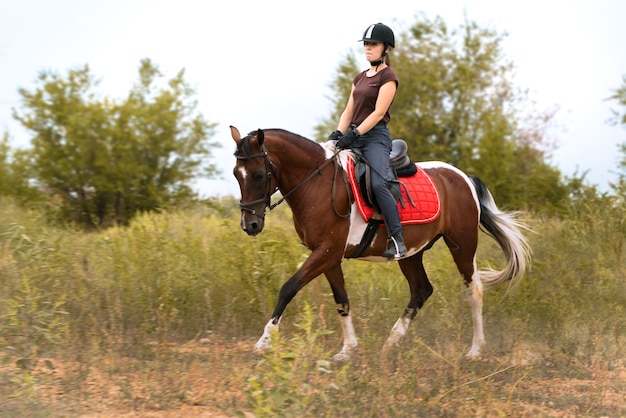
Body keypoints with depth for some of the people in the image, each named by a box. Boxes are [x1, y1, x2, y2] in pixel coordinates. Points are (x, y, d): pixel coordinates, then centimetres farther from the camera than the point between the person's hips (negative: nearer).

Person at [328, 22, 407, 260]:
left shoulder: (388, 77, -4)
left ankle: (397, 241, -29)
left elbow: (378, 112, -14)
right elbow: (349, 110, 15)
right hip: (354, 137, 9)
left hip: (375, 136, -9)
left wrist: (354, 134, -22)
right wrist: (338, 134, -3)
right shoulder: (360, 78, 19)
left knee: (378, 183, -29)